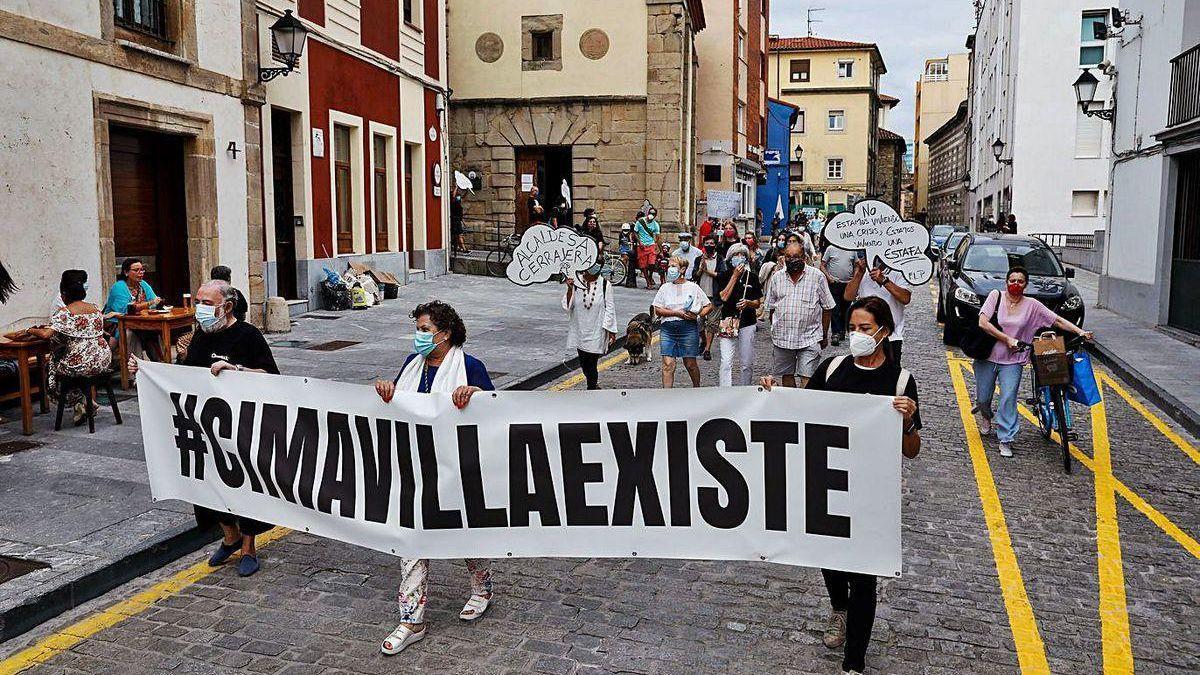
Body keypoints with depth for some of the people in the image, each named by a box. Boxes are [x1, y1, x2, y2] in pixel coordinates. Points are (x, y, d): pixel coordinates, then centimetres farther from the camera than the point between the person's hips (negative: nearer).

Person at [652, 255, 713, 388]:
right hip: (668, 328, 1)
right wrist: (677, 313, -10)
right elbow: (658, 310, 1)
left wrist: (698, 315, -10)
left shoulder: (693, 287, 4)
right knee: (668, 364, -6)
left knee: (690, 364, 8)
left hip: (688, 328, -1)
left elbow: (709, 306, 8)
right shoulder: (665, 288, 8)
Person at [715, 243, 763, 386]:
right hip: (728, 322, -2)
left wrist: (748, 303, -13)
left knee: (746, 364, 7)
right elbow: (724, 297, -14)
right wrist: (735, 276, -12)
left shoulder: (752, 277, 7)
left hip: (748, 324, 2)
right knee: (726, 363, -10)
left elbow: (758, 303, 10)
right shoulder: (724, 276, 3)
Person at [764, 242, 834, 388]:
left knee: (807, 379, -9)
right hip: (782, 338, 3)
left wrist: (824, 335, 4)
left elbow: (827, 308, 4)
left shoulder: (817, 276, 0)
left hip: (809, 339, -3)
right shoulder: (776, 278, 8)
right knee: (786, 377, 11)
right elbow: (771, 307, 15)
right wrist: (775, 330, 9)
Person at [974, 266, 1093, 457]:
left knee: (1008, 399, -9)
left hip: (1012, 361, 0)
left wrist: (1081, 332, -11)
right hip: (987, 357, 0)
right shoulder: (996, 296, -4)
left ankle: (1006, 440, 2)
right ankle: (986, 415, 47)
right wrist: (1007, 339, -16)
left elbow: (1058, 321, 1)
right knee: (983, 398, 11)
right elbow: (983, 323, -13)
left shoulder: (1032, 305, 0)